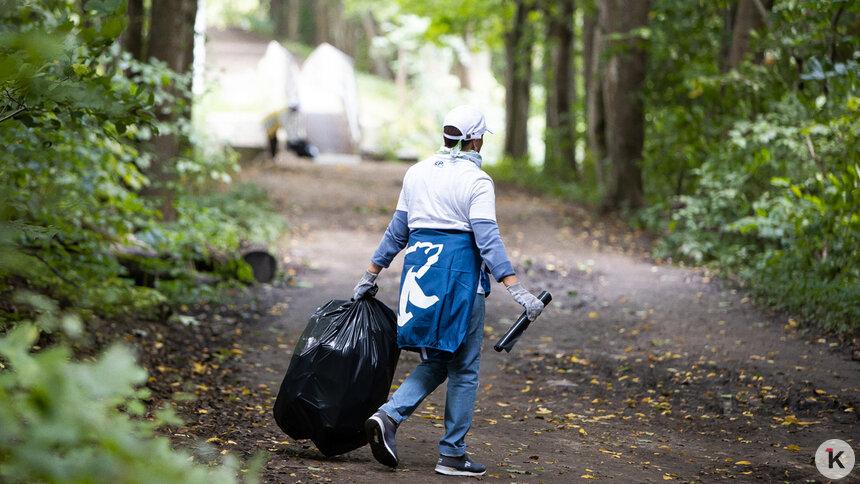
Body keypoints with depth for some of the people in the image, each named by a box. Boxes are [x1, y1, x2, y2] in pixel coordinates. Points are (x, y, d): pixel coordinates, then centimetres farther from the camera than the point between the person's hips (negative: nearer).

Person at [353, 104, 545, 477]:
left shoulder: (417, 173, 9)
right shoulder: (476, 181, -9)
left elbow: (397, 231, 13)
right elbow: (487, 239, -16)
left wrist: (371, 275, 21)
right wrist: (517, 291, -18)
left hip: (418, 265, 6)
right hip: (458, 269, -6)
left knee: (436, 361, 16)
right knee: (464, 367, 6)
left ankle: (388, 415, -5)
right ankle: (452, 454, 9)